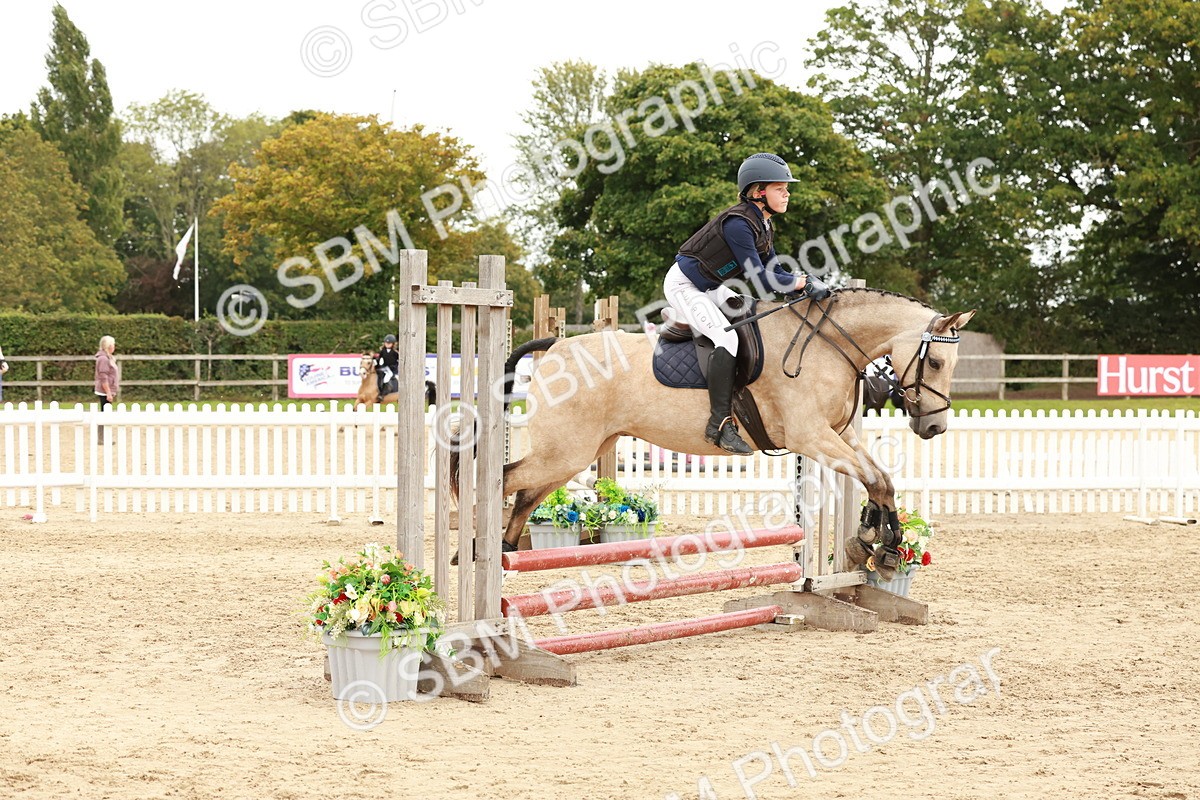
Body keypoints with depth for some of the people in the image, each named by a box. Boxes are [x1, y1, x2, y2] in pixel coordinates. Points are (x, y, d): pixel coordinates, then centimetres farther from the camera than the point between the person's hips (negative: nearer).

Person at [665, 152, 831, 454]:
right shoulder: (738, 224, -27)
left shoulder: (761, 224, 4)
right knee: (728, 336, -26)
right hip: (683, 286, -11)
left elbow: (774, 273, 5)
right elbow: (758, 276, -29)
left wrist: (806, 284, -11)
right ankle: (719, 424, -29)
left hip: (709, 287, 11)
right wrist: (804, 282, -27)